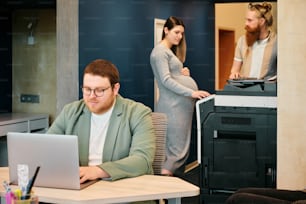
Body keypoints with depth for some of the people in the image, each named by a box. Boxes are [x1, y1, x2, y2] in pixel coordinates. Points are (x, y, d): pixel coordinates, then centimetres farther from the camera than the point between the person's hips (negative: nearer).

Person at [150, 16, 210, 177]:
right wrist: (191, 93, -25)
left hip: (181, 104, 9)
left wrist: (183, 73, 7)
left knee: (181, 145, 8)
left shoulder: (170, 51, 20)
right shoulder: (160, 51, -9)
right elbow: (166, 80, -19)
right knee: (177, 147, -12)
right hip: (173, 105, -9)